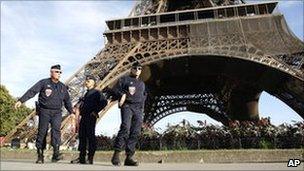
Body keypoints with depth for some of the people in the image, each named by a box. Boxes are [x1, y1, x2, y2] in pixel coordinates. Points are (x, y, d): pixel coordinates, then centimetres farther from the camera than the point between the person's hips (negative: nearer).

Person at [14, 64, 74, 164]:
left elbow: (67, 101, 21)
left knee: (56, 129, -17)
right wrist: (21, 101, -20)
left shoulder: (62, 87, 12)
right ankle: (40, 156, 13)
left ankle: (56, 153, -23)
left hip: (57, 112, 2)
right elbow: (32, 92, -9)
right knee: (42, 132, 1)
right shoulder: (43, 83, 0)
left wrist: (71, 112, 21)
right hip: (44, 111, -2)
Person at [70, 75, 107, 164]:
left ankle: (90, 158, 0)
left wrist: (95, 111, -16)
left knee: (90, 137, -5)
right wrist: (78, 107, 14)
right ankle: (82, 158, 16)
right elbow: (81, 102, 33)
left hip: (91, 117, -8)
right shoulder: (87, 93, 21)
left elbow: (104, 102, -18)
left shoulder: (96, 92, -4)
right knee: (82, 136, 9)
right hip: (83, 117, 9)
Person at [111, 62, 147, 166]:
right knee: (125, 128, -23)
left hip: (138, 109, 5)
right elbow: (116, 89, 4)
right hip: (127, 106, -5)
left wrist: (142, 108, 17)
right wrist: (123, 94, -13)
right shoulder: (124, 79, 13)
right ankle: (116, 154, -21)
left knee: (135, 132, -5)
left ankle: (129, 157, -3)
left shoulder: (142, 84, 28)